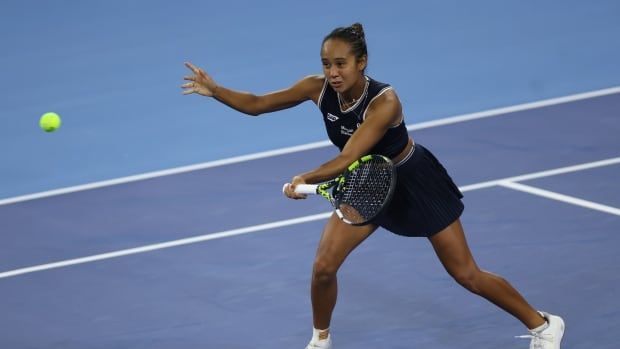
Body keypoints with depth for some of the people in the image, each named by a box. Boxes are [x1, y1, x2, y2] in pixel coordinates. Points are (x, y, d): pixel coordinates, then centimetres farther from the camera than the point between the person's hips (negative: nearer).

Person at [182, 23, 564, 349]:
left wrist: (305, 179, -58)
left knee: (466, 274, 1)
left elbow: (347, 159, -43)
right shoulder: (319, 88, -19)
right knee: (324, 266, -8)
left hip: (414, 182, -5)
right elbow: (256, 104, -12)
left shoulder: (384, 101, -36)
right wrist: (215, 90, -29)